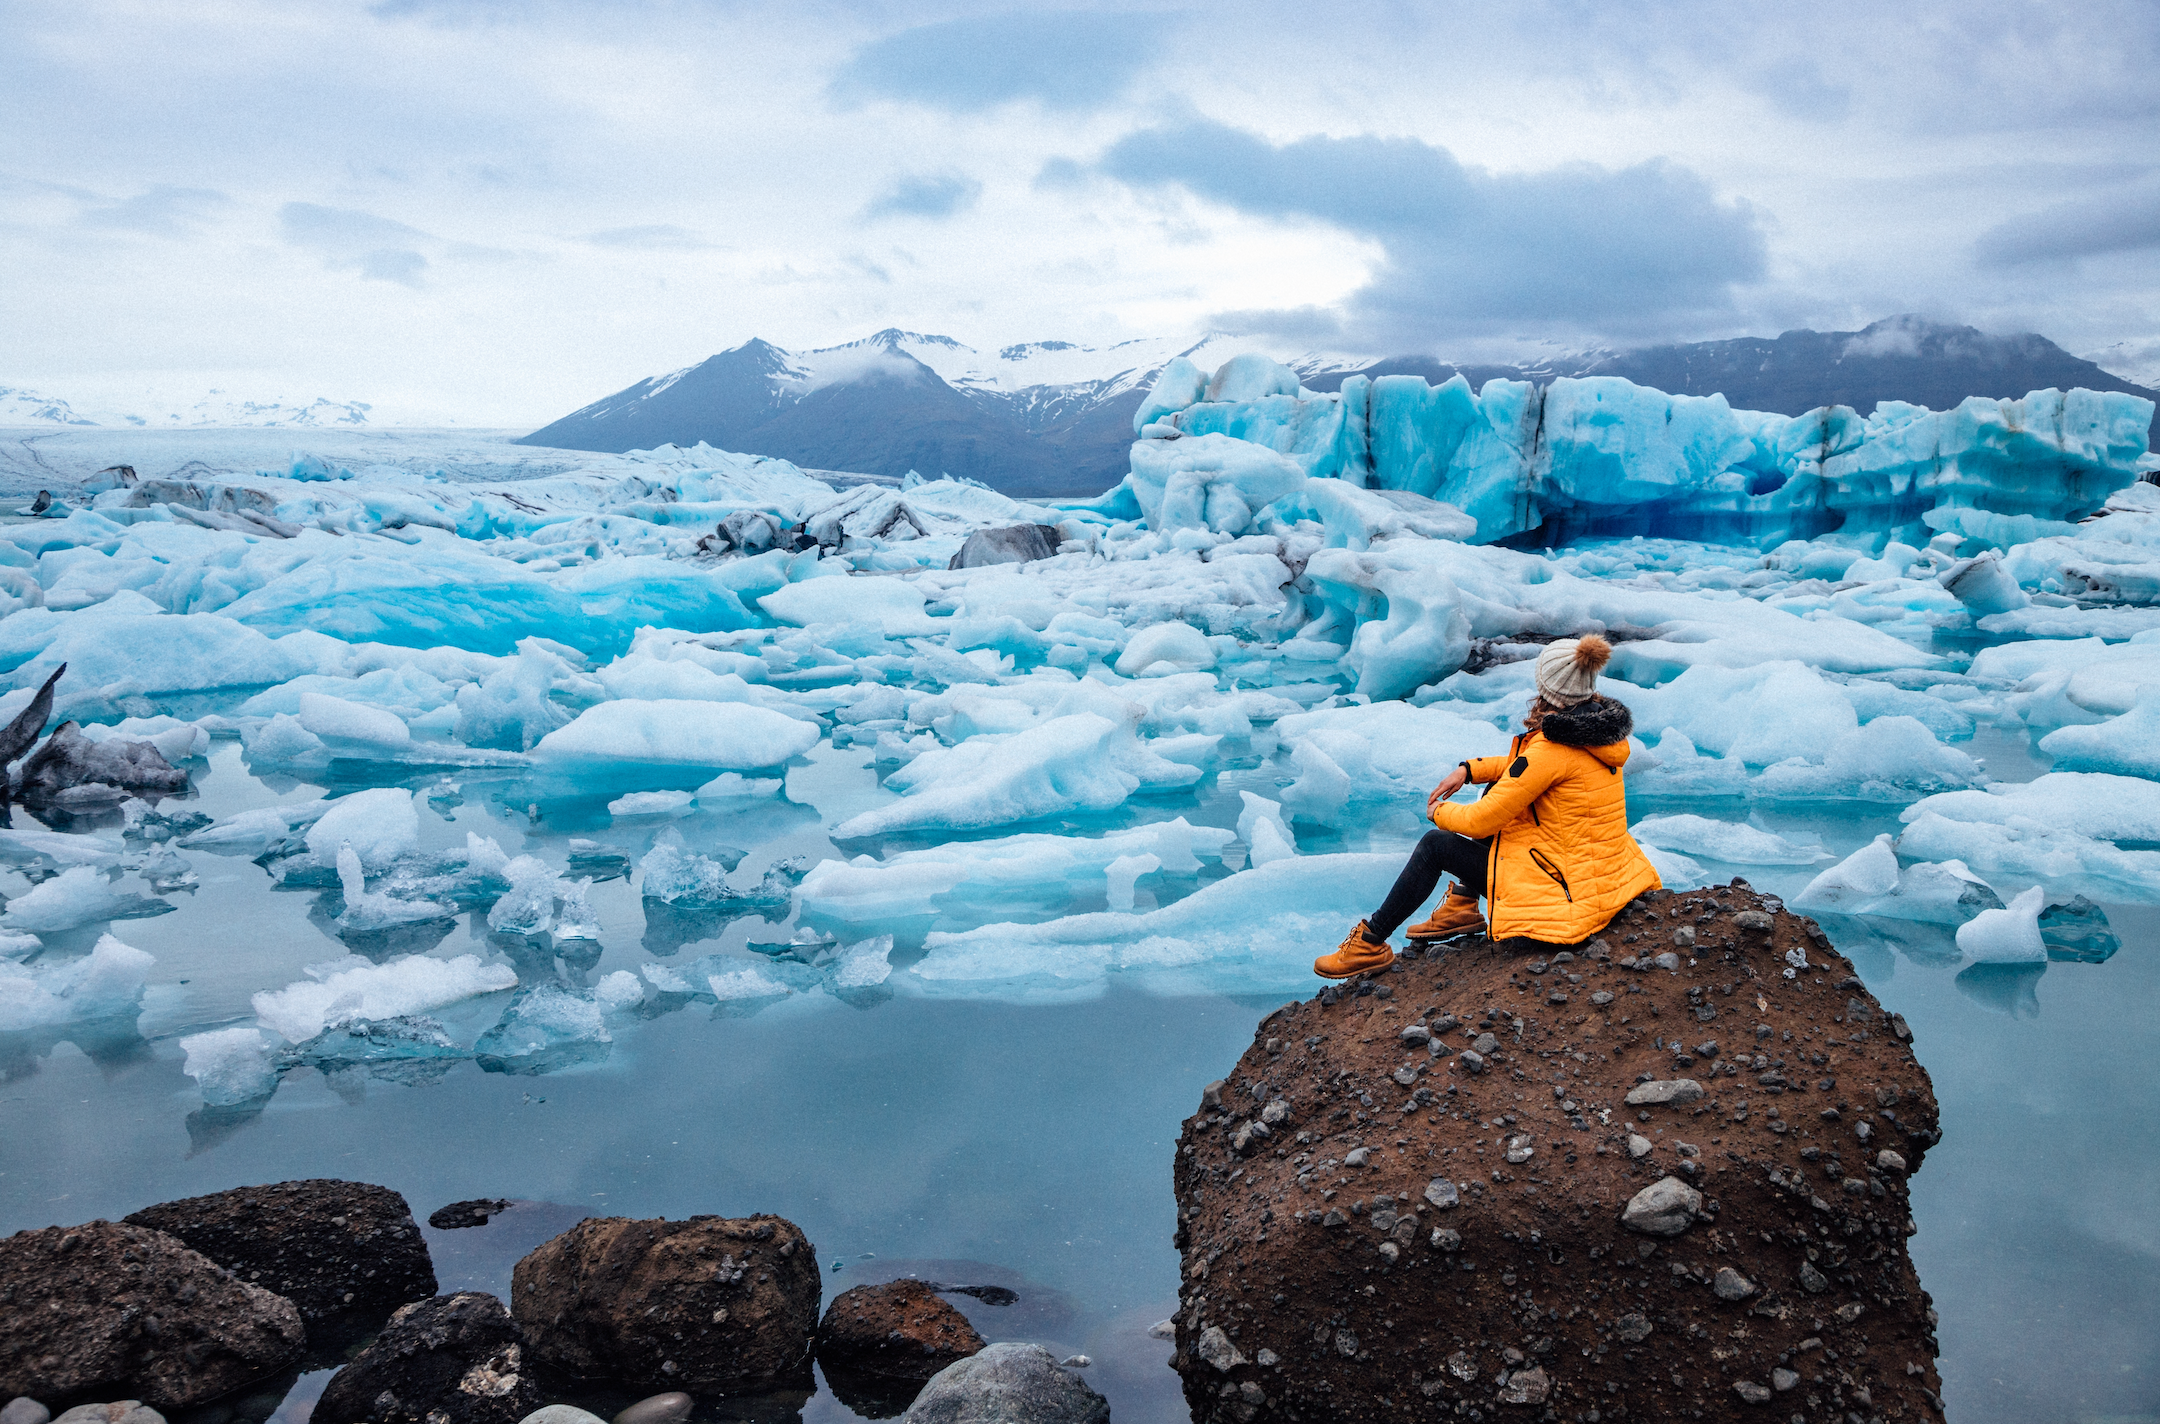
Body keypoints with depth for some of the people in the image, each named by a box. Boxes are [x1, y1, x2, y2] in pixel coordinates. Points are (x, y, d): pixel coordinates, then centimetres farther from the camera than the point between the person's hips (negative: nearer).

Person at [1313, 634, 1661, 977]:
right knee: (1497, 786, 19)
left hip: (1566, 892, -9)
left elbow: (1481, 821, -16)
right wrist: (1469, 769, 10)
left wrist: (1440, 812, 4)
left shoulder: (1552, 749, -24)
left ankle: (1371, 943, 14)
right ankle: (1463, 905, 25)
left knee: (1436, 844, 2)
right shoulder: (1600, 724, 2)